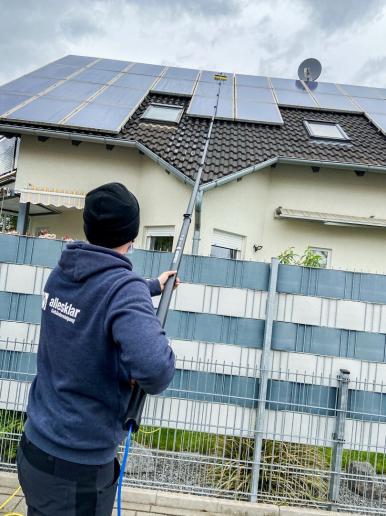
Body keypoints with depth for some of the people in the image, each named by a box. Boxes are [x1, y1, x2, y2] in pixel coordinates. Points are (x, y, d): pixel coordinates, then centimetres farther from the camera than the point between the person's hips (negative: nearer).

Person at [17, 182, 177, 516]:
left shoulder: (61, 274, -4)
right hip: (78, 469, -6)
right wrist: (150, 381, -17)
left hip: (33, 450, 6)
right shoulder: (125, 287, -26)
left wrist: (153, 286, 29)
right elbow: (155, 366, -41)